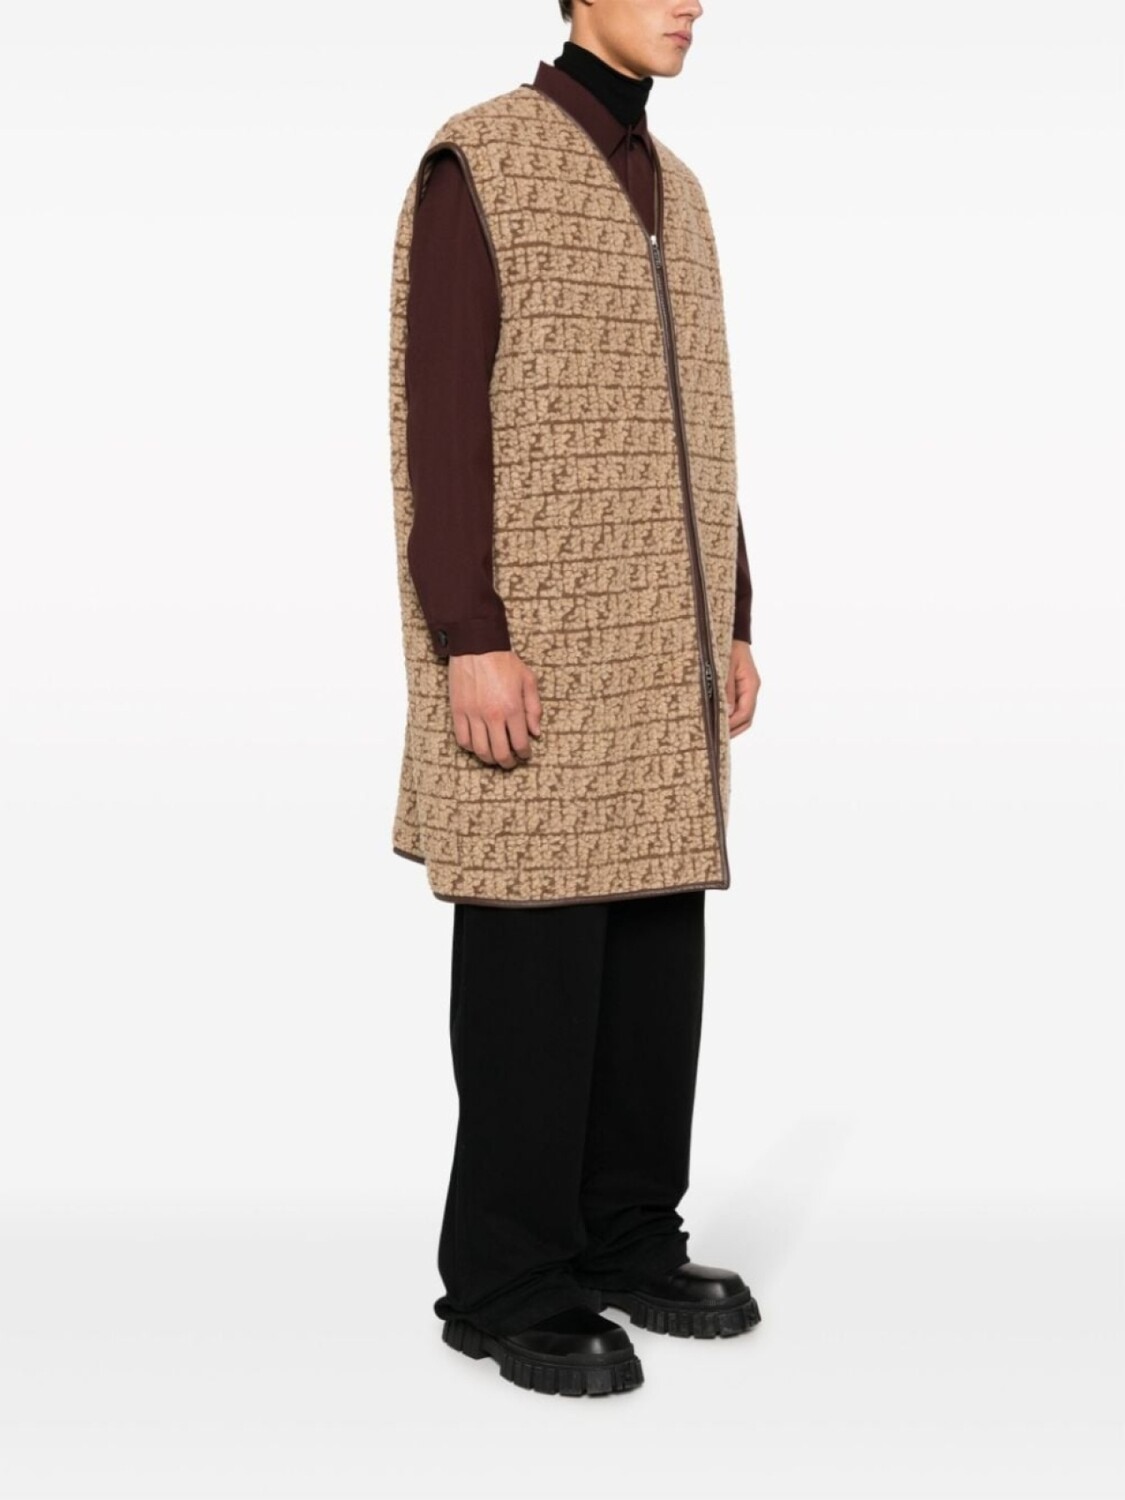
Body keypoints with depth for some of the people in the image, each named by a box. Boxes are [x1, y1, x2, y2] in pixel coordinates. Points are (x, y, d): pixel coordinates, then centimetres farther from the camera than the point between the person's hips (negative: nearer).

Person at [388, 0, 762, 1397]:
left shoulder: (672, 191, 18)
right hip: (537, 637, -8)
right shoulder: (475, 164, -7)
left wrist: (730, 624, 15)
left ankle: (629, 1237, 19)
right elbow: (438, 413, -13)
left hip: (657, 641, 8)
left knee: (654, 939, 8)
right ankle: (506, 1282, 4)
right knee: (537, 952, -5)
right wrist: (468, 639, -20)